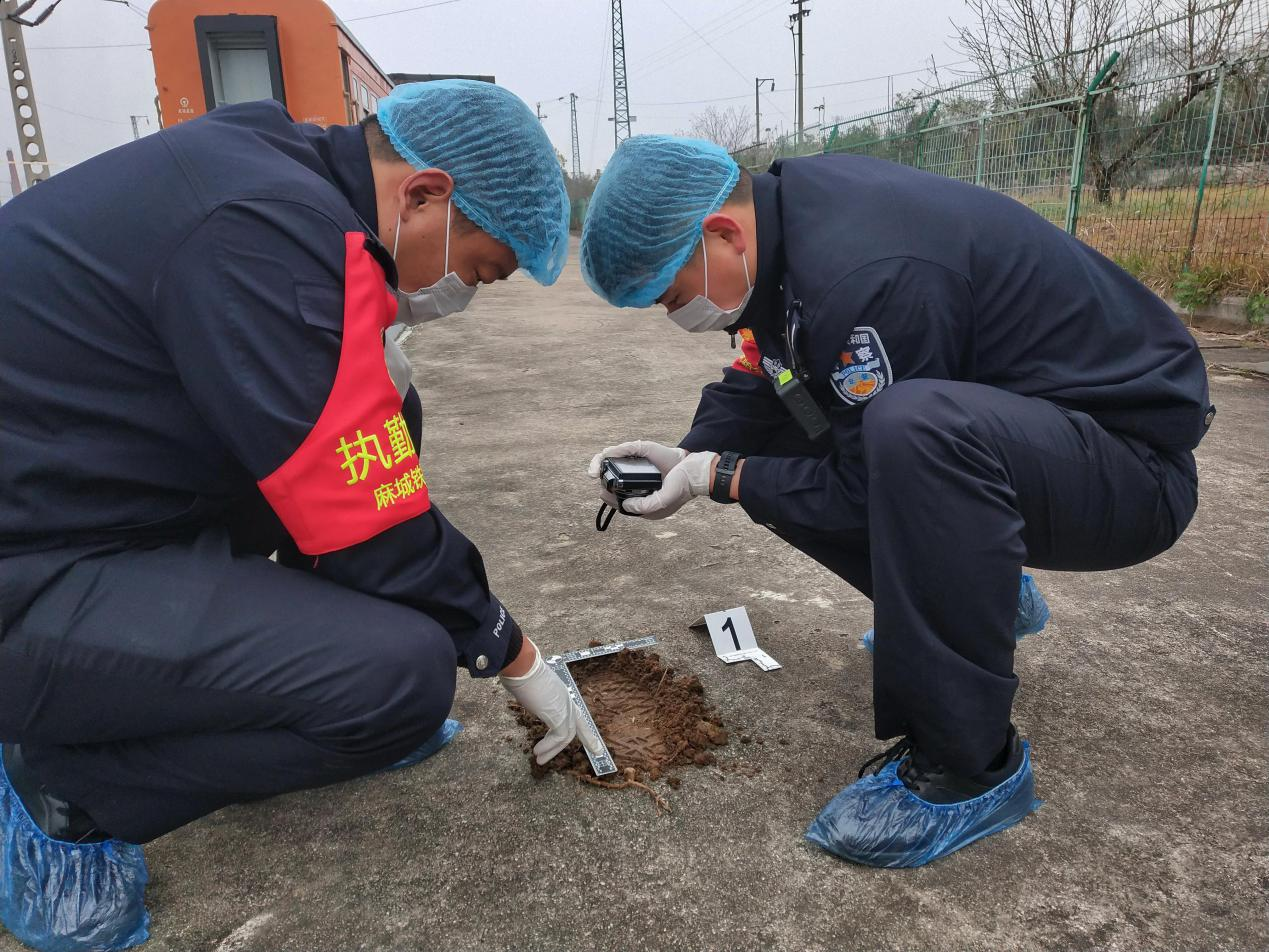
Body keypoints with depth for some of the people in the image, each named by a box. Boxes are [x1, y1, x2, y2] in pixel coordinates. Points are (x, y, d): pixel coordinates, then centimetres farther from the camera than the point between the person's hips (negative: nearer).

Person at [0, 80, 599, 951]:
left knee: (390, 415, 7)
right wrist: (515, 657, -6)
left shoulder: (272, 168, 5)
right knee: (404, 675, -21)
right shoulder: (273, 234, -26)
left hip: (79, 490, 10)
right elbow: (374, 533, -21)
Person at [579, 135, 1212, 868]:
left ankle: (969, 765, -19)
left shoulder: (862, 279, -31)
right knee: (775, 459, 5)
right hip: (975, 438, 9)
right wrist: (691, 455, -4)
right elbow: (758, 383, 9)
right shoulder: (786, 213, -2)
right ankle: (978, 596, 23)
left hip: (1131, 460, -9)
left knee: (911, 429, -39)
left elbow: (869, 493, -23)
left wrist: (718, 477, -15)